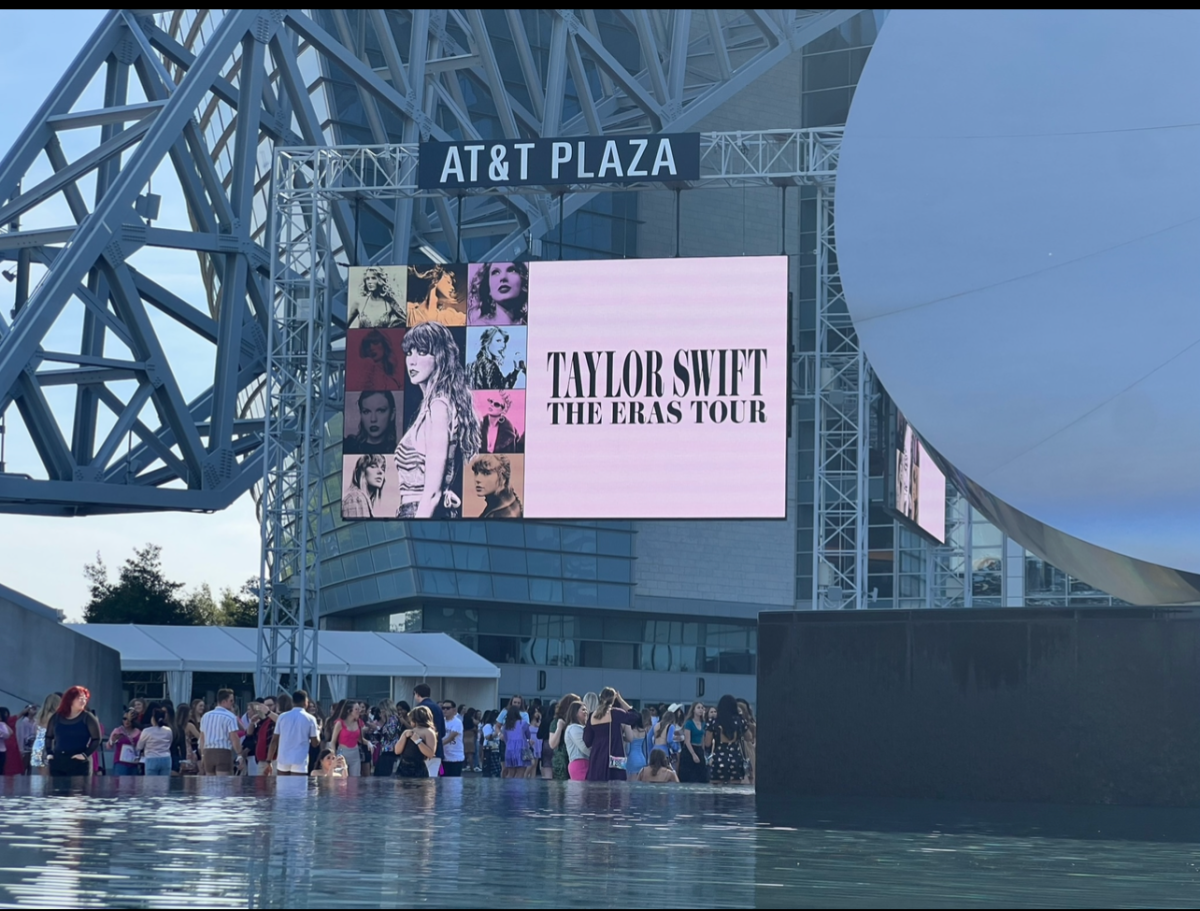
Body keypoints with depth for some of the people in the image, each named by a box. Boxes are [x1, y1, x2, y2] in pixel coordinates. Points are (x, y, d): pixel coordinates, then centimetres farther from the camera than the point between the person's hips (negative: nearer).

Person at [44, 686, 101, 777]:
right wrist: (49, 753, 8)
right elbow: (49, 737, 20)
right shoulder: (57, 717, 10)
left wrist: (85, 754, -11)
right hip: (57, 762, 4)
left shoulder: (87, 717, -1)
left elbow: (96, 739, -3)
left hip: (79, 763, -4)